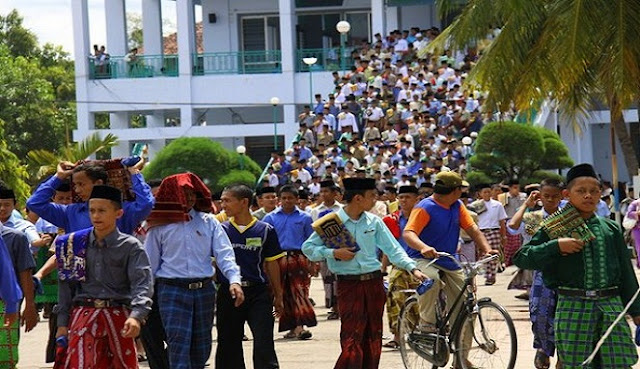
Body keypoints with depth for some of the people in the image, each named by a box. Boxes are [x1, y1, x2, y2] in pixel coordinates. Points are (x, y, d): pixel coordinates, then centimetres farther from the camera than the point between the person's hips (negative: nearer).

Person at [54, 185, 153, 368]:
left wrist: (136, 315, -27)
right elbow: (66, 285, 12)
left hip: (118, 318, -1)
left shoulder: (130, 246, -1)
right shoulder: (76, 245, 8)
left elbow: (142, 283, -11)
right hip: (83, 317, 1)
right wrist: (62, 323, 7)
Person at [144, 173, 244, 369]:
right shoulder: (160, 226, 3)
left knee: (201, 346, 9)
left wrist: (234, 279, -16)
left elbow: (224, 253, 0)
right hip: (172, 291, -3)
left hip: (204, 289, 3)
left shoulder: (208, 222, 9)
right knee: (179, 344, -13)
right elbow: (150, 263, 7)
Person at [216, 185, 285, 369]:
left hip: (258, 293, -2)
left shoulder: (265, 231, 1)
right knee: (229, 346, 8)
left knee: (264, 343, -9)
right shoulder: (221, 230, 4)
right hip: (228, 294, 2)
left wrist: (278, 296, 9)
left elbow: (272, 264, 7)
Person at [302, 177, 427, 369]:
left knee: (373, 339, 9)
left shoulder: (374, 221, 6)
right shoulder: (332, 222, -4)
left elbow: (393, 249, 4)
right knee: (352, 340, -12)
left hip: (374, 283, 4)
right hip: (348, 285, -4)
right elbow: (308, 247, 0)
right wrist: (333, 253, -13)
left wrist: (412, 268, -8)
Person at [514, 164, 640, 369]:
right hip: (572, 309, -2)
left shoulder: (611, 229, 11)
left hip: (611, 307, 2)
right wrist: (556, 246, -13)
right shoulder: (554, 229, 3)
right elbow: (521, 258, -2)